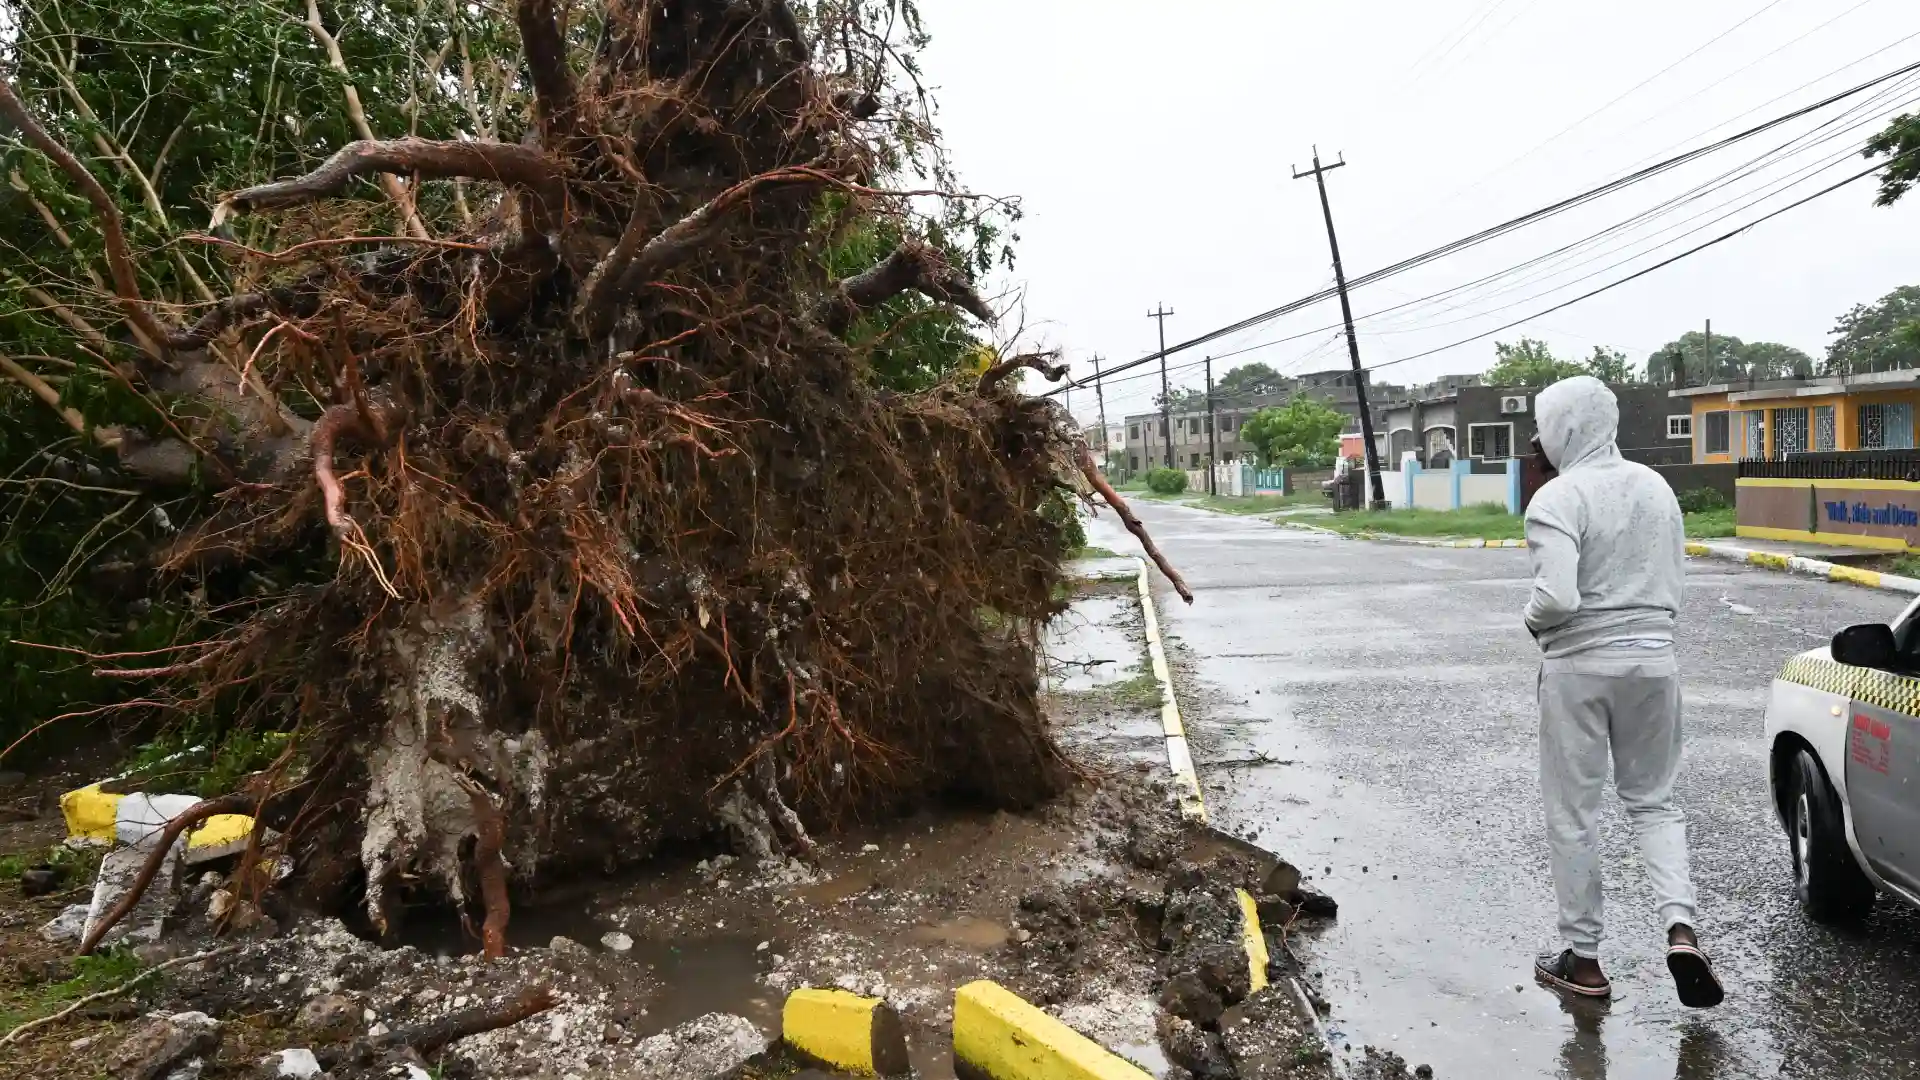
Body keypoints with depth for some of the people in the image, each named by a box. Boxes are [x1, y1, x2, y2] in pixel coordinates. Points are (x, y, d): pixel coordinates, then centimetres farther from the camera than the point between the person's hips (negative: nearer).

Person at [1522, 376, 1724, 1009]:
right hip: (1652, 659, 6)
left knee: (1572, 815, 7)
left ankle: (1583, 961, 17)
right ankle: (1681, 928, 2)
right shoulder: (1656, 487, 7)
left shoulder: (1557, 499, -15)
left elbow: (1557, 597, -24)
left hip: (1579, 666, -6)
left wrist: (1532, 619, -4)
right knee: (1653, 801, 20)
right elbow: (1674, 585, 11)